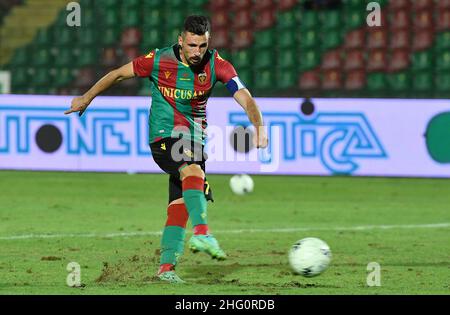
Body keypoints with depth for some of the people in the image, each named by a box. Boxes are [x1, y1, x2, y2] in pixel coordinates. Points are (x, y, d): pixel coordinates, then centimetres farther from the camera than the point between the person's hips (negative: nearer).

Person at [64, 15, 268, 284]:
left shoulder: (216, 64, -6)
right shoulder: (159, 60, -10)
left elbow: (245, 98, -13)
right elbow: (119, 74, 3)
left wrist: (259, 126, -31)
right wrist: (86, 98, 11)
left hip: (194, 139, 4)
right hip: (164, 137, -4)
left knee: (180, 205, -1)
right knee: (193, 171, -32)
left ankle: (167, 266, 6)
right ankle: (202, 234, -44)